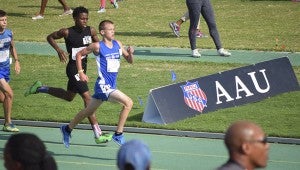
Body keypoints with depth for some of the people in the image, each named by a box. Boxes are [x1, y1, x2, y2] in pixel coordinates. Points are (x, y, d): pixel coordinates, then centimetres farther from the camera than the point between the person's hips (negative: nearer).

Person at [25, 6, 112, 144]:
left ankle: (39, 88, 42)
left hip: (83, 67, 8)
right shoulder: (67, 32, -13)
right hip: (73, 68, -8)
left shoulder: (91, 31, 0)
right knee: (87, 98, -14)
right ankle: (98, 135, -15)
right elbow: (50, 37, 2)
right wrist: (58, 50, -13)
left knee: (69, 96, 26)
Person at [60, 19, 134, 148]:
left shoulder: (117, 44, 7)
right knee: (128, 103, -21)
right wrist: (81, 72, -3)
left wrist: (130, 53, -7)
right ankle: (118, 134, -13)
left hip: (112, 86, 7)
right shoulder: (97, 46, -9)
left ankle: (67, 129, 37)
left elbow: (129, 60, 14)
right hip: (103, 85, -7)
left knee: (89, 111, 20)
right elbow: (79, 54, 3)